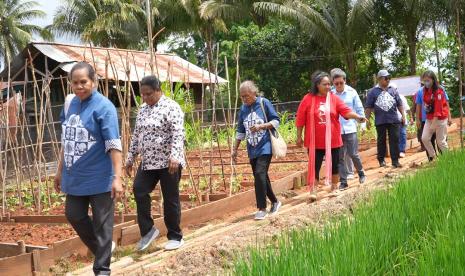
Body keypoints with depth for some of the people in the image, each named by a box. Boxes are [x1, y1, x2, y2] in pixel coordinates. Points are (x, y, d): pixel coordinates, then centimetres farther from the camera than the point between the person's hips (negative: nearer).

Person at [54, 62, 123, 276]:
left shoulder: (103, 107, -15)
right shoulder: (70, 104, 6)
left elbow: (113, 145, -20)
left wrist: (117, 177, -26)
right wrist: (60, 170, 18)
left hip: (100, 178, -7)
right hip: (75, 177, 7)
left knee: (102, 225, 3)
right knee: (74, 216, 16)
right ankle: (101, 250, 37)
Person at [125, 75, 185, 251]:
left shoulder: (171, 107, -10)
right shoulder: (142, 110, 13)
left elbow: (178, 134, -21)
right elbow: (136, 136, 19)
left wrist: (174, 156, -32)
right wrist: (130, 158, 18)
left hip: (168, 162, -7)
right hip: (148, 162, 7)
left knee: (170, 199, 0)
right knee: (139, 191, -8)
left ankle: (175, 237, 13)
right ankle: (148, 230, 5)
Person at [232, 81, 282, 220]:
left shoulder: (264, 103, -6)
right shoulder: (243, 108, 8)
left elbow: (276, 121, -5)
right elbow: (240, 131, 15)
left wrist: (261, 126, -19)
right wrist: (235, 149, 14)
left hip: (265, 147, -6)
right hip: (252, 150, 6)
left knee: (260, 174, -18)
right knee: (262, 177, 11)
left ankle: (262, 208, -11)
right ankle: (274, 202, 30)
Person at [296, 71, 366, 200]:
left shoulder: (334, 98, 0)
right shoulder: (308, 99, -4)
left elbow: (346, 111, -9)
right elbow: (300, 120, -1)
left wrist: (358, 117, -28)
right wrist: (299, 137, 0)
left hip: (332, 140, 2)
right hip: (314, 141, -2)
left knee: (334, 165, 11)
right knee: (314, 166, 0)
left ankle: (334, 189, 27)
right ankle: (313, 191, 5)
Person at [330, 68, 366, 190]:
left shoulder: (352, 92, -2)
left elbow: (359, 109, 5)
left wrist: (363, 123, 4)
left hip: (350, 129, -1)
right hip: (336, 130, 1)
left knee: (353, 154, -2)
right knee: (340, 157, 5)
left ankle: (361, 173, 25)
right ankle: (343, 181, 15)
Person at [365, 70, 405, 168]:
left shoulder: (393, 90, 9)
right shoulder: (373, 91, 3)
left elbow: (399, 104, 12)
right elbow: (369, 107, 3)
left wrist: (403, 115, 7)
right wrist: (367, 119, 0)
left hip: (394, 120, 1)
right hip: (380, 121, -1)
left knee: (394, 140, -1)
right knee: (381, 141, 8)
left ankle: (395, 161, 2)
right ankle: (381, 160, 20)